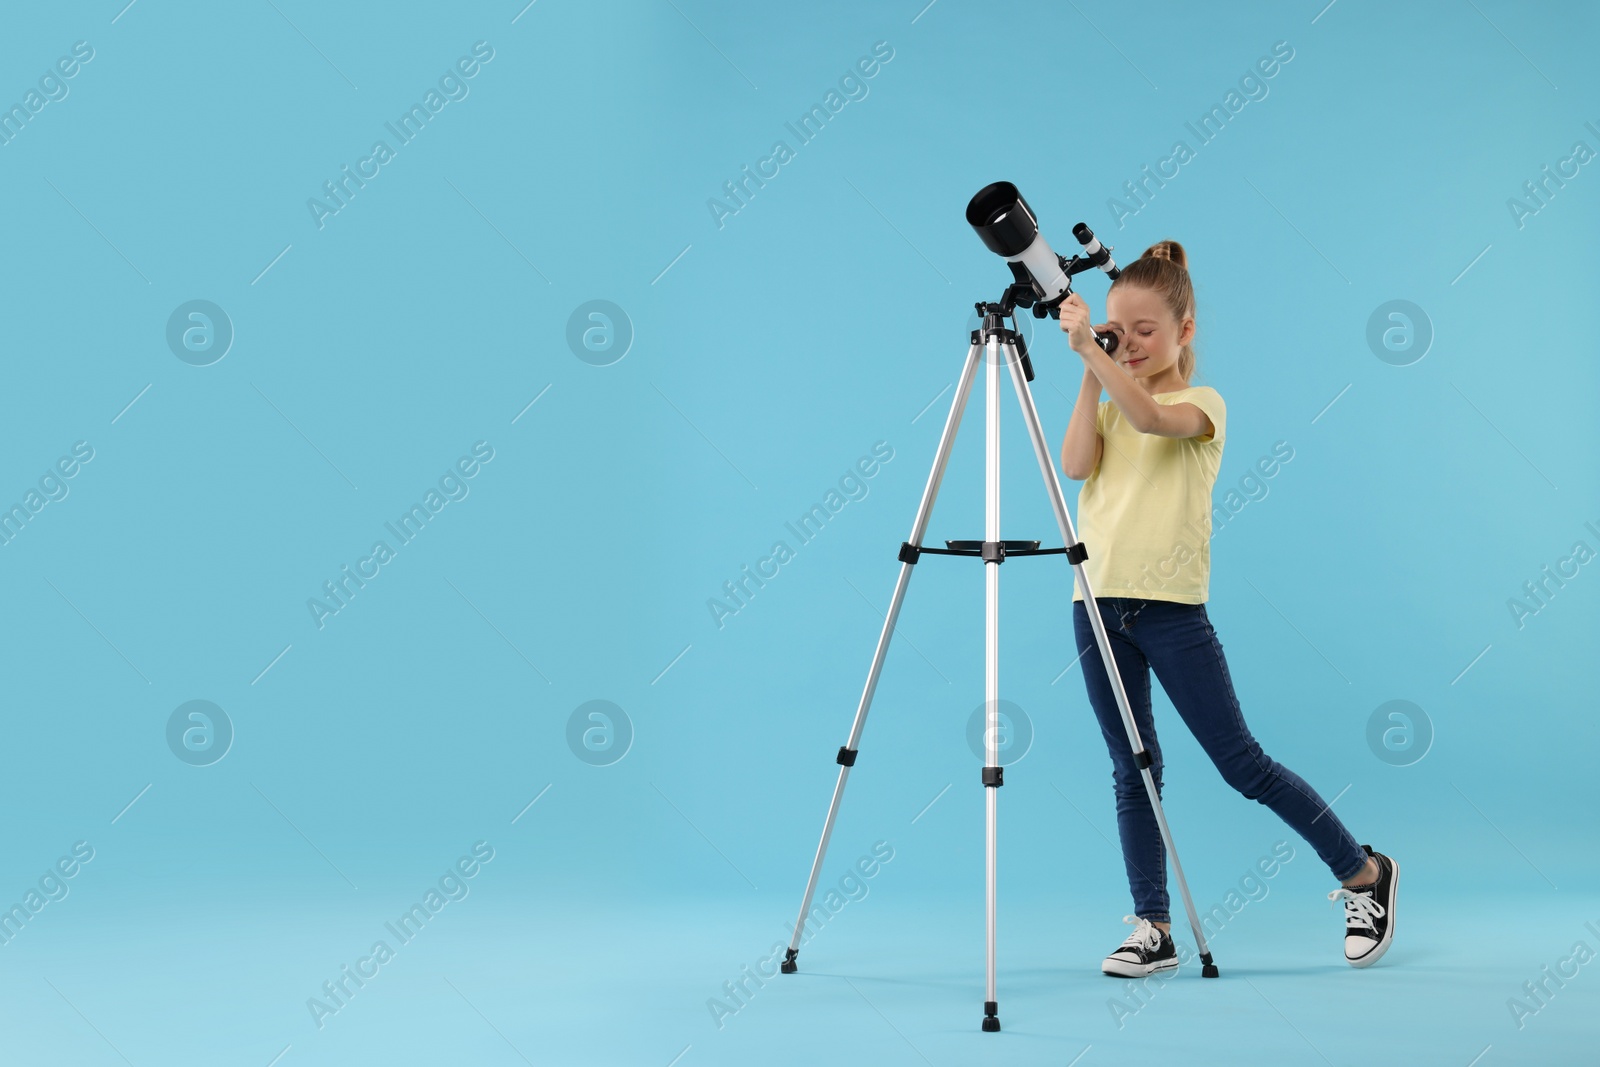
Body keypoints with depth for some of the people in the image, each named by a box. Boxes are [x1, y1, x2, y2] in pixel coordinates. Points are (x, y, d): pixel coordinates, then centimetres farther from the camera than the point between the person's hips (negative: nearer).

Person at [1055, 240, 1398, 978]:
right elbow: (1076, 465, -4)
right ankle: (1153, 930, 11)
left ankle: (1363, 873, 15)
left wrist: (1090, 349, -28)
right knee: (1131, 771, 5)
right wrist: (1089, 373, -3)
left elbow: (1150, 417, -24)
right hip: (1098, 605, 5)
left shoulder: (1201, 404, -1)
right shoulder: (1108, 408, 16)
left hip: (1171, 607, -5)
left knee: (1242, 763, -3)